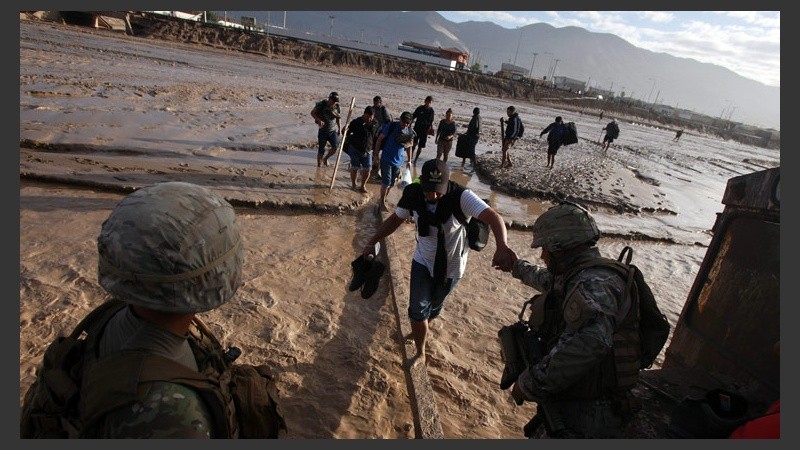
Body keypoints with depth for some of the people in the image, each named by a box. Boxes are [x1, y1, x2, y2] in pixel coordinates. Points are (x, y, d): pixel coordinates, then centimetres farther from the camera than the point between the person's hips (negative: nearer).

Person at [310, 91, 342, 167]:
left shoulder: (336, 106, 1)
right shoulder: (321, 104, -9)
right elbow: (312, 113, -2)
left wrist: (339, 129, 13)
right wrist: (319, 120, -18)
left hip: (333, 130, 3)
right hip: (323, 130, -3)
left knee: (335, 146, -14)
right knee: (321, 150, 1)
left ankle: (325, 158, 13)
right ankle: (319, 165, 16)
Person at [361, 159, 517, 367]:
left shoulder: (461, 197, -32)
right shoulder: (412, 194, -19)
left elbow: (493, 217, -44)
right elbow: (395, 219, -2)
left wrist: (502, 246, -63)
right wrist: (372, 242, -9)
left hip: (450, 266, -2)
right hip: (423, 260, 2)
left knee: (434, 306, 20)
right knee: (417, 309, 2)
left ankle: (421, 330, 52)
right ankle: (420, 353, 29)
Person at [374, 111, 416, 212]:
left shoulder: (410, 132, 0)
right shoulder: (391, 126, -13)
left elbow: (409, 146, 14)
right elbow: (380, 139, -7)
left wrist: (409, 160, 16)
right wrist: (376, 153, -7)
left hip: (398, 161, 5)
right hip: (386, 159, -5)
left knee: (392, 183, 12)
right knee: (386, 182, -5)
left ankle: (384, 199, 31)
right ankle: (382, 202, 10)